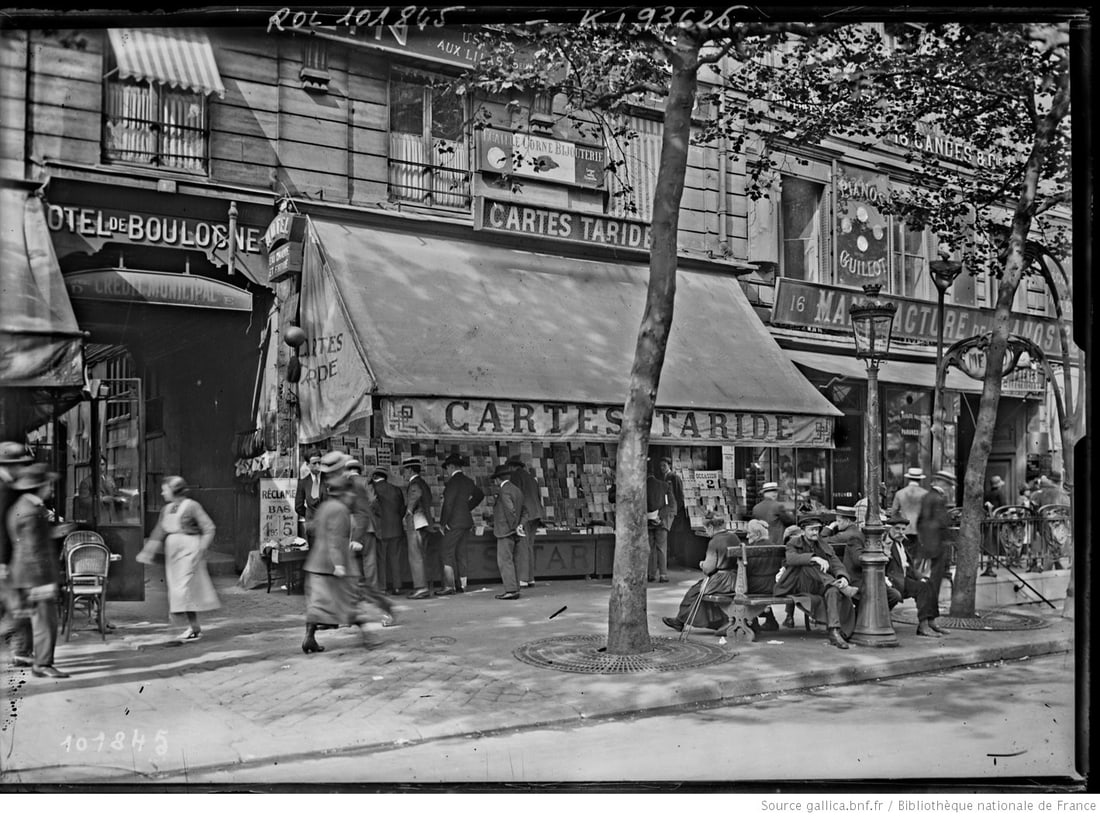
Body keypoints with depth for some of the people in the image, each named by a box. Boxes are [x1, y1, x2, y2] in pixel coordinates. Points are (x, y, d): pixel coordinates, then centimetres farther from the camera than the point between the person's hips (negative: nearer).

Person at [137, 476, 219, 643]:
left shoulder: (191, 506, -9)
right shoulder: (166, 509, 12)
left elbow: (209, 529, -9)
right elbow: (158, 533, 17)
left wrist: (201, 549, -16)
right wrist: (148, 552, 10)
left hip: (189, 549, -8)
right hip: (172, 551, 8)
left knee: (185, 588, -11)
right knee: (175, 588, 7)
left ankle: (194, 629, -5)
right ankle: (194, 626, 15)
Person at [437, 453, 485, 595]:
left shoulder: (453, 481, -15)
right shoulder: (468, 481, 12)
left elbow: (448, 503, -19)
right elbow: (480, 495, 25)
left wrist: (444, 523, -12)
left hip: (454, 523, -9)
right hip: (466, 521, 9)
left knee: (446, 553, -6)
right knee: (460, 553, 13)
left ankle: (449, 586, -10)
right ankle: (461, 585, 15)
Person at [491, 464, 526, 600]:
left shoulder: (504, 491, -15)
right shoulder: (516, 490, 14)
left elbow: (510, 510, -24)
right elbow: (523, 511, 18)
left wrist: (514, 527, -15)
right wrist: (520, 524, 9)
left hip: (505, 531, -9)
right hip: (511, 531, 9)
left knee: (504, 561, -7)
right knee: (510, 561, 13)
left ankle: (511, 590, -10)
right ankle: (514, 589, 15)